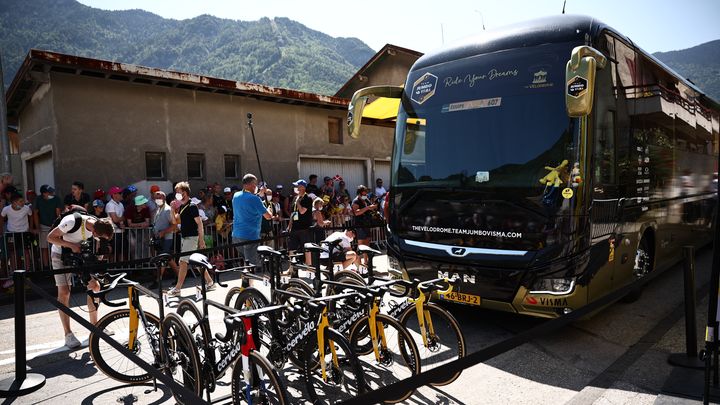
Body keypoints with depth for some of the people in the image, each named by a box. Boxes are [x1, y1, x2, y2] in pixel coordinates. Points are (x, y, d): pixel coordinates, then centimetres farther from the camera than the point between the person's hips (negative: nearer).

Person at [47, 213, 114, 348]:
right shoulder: (72, 222, -35)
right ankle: (68, 334, 0)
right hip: (61, 254, -4)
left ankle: (94, 326, 11)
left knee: (95, 286, -4)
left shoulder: (98, 227, -19)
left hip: (80, 253, 4)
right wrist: (71, 245, -34)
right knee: (64, 292, -9)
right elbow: (50, 237, -22)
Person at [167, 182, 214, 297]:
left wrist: (201, 240, -18)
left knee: (183, 262, -8)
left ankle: (177, 289, -3)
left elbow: (199, 223, -16)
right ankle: (210, 282, 20)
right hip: (184, 237, 9)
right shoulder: (182, 206, 11)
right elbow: (175, 220, 17)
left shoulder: (192, 206, -14)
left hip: (191, 237, -9)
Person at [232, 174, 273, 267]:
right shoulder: (254, 199, -14)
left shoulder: (236, 196, 8)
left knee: (242, 261, 20)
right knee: (252, 264, -6)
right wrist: (268, 209, 12)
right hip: (250, 236, -8)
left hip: (236, 235, 8)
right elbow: (268, 216, -9)